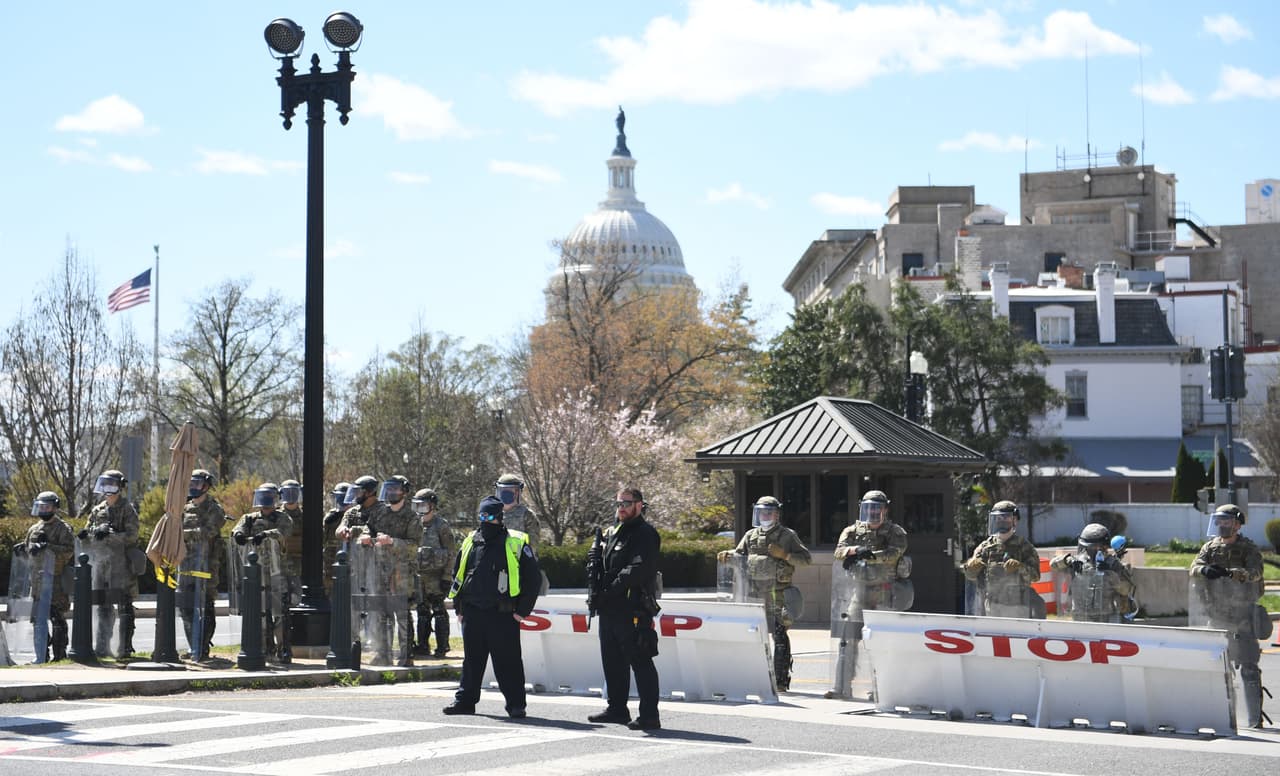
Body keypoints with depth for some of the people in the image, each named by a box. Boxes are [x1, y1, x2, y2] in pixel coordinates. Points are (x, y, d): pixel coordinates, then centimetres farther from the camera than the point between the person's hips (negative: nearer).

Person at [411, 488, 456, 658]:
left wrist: (447, 577, -13)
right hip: (419, 574, 7)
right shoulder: (416, 525, 12)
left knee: (438, 611, -4)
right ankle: (423, 645, 15)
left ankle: (442, 647, 0)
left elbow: (452, 552, -9)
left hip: (435, 575, -7)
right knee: (422, 611, 9)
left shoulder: (441, 525, -7)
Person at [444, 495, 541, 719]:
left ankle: (516, 704, 5)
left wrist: (522, 610, -5)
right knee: (472, 659, 12)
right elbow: (458, 575, 20)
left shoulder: (516, 544, -2)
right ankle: (465, 700, 21)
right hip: (472, 614, 4)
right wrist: (459, 608, 13)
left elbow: (533, 578, -1)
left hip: (503, 615, -4)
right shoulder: (470, 542, 12)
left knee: (507, 661, -2)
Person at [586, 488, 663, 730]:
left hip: (634, 611, -9)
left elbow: (637, 570, -20)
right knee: (612, 662, 16)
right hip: (609, 610, 9)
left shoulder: (645, 535, -9)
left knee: (640, 662, -9)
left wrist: (610, 591, -22)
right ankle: (617, 708, 28)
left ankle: (649, 715, -9)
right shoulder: (612, 532, 19)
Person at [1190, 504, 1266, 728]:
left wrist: (1228, 572, -38)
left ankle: (1255, 717, -7)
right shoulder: (1211, 547, 10)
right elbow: (1194, 568, -3)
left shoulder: (1248, 549, -3)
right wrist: (1204, 570, -28)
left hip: (1242, 616, -5)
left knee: (1248, 667, -8)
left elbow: (1255, 572, -21)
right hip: (1217, 615, 5)